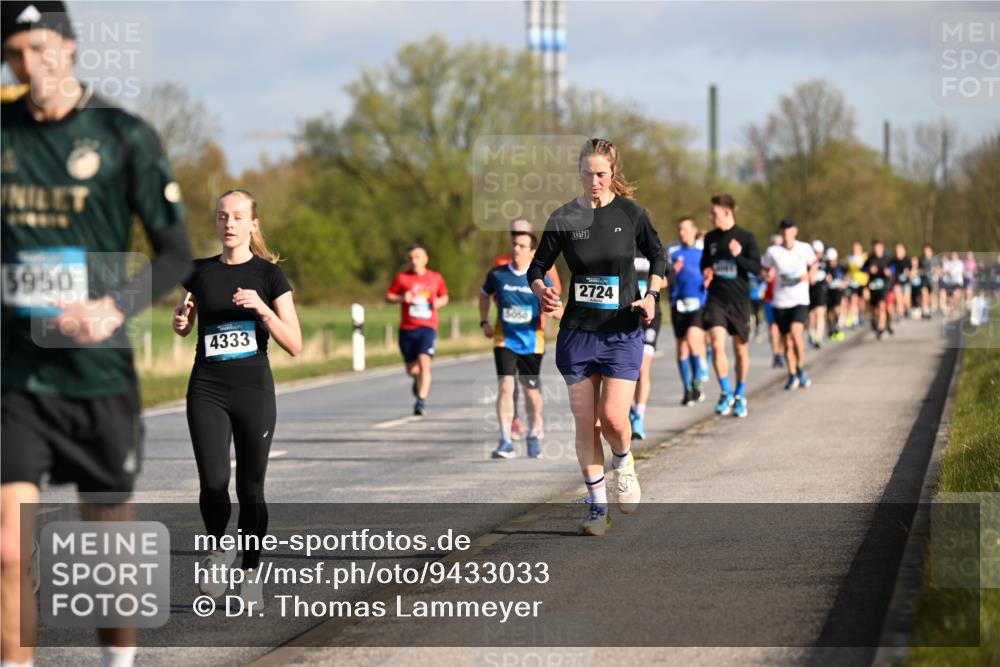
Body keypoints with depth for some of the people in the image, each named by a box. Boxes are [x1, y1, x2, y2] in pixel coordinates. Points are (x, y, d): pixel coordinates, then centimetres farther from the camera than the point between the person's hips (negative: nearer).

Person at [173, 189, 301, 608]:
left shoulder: (268, 274, -2)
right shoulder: (200, 272, 6)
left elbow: (294, 345, -6)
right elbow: (183, 328, 22)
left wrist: (263, 309, -20)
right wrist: (180, 319, -2)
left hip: (254, 390, -1)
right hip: (207, 390, 1)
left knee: (251, 488, 2)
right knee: (213, 483, -12)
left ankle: (250, 574, 18)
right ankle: (218, 551, 15)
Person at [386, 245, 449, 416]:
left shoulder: (435, 278, 6)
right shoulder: (402, 277, 3)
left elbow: (444, 297, 20)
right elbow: (388, 297, 8)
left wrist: (439, 302, -3)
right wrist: (402, 298, -12)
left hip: (427, 327, -1)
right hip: (407, 329, 1)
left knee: (424, 363, -20)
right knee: (411, 369, 8)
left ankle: (422, 401, -19)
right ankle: (419, 380, 44)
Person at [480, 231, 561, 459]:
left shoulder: (541, 279, -6)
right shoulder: (497, 274, -2)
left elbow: (556, 310, -5)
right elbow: (484, 295, 18)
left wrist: (554, 309, -29)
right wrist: (484, 322, 8)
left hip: (531, 342, 0)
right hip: (505, 340, 0)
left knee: (532, 391, 9)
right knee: (505, 386, -16)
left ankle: (534, 435, 33)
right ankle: (505, 441, -16)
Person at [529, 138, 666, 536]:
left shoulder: (631, 213, -2)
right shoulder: (563, 218, -1)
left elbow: (657, 257, 12)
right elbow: (537, 267, 5)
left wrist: (651, 295, -4)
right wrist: (541, 291, -16)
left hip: (623, 332, -1)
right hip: (577, 332, 1)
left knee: (613, 418, -13)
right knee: (585, 424, 2)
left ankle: (623, 462, 23)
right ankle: (597, 508, 14)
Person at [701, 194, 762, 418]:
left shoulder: (746, 238, -3)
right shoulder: (710, 238, 8)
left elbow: (757, 268, -6)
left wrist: (739, 256, -22)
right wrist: (706, 273, -1)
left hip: (739, 300, -2)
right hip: (716, 300, 2)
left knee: (741, 350, 7)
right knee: (717, 345, -15)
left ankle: (739, 396, 23)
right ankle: (726, 394, -4)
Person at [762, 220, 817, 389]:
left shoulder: (805, 249, 2)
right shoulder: (772, 251, -1)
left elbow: (813, 264, 17)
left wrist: (809, 275, -3)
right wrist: (767, 274, -14)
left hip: (800, 300, -1)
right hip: (780, 301, 1)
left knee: (795, 332, -22)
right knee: (787, 342, 5)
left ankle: (801, 369, -2)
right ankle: (792, 377, 21)